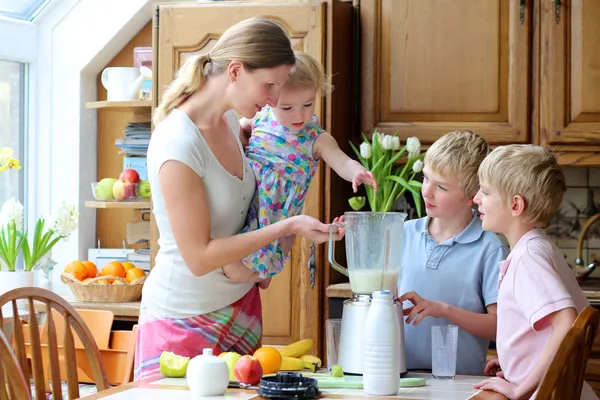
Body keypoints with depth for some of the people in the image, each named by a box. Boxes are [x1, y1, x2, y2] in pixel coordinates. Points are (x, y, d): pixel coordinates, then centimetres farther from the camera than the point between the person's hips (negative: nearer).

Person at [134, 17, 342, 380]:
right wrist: (287, 227, -22)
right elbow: (199, 258, -22)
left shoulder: (230, 120, 1)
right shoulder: (178, 144, -23)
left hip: (241, 303, 8)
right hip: (186, 319, -8)